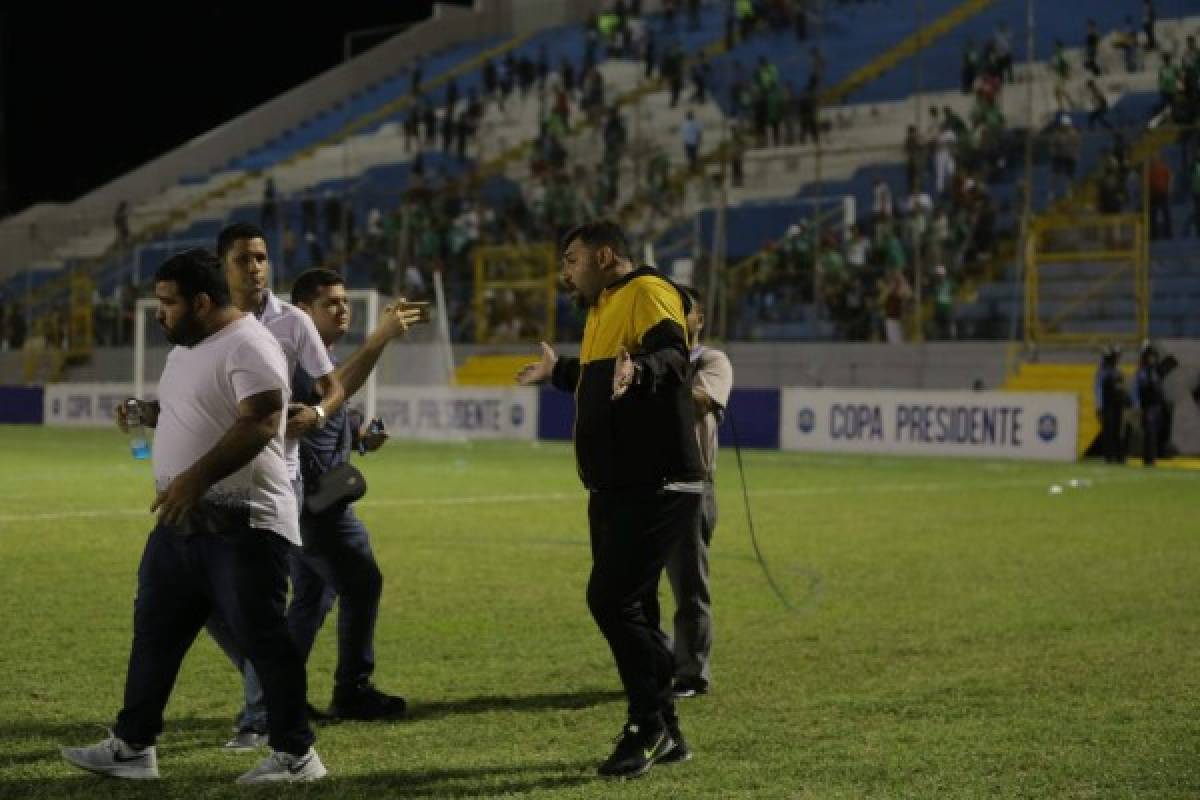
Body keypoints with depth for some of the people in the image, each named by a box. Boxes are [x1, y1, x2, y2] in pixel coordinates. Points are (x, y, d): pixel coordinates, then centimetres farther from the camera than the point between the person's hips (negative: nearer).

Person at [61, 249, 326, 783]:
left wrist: (196, 478, -32)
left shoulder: (247, 348, -16)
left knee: (262, 639, -4)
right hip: (181, 523, 10)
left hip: (242, 527, -10)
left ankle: (296, 755, 5)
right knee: (154, 632, 12)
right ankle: (132, 746, 20)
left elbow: (258, 425, -26)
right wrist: (145, 413, 10)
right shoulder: (186, 349, 16)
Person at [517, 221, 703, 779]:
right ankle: (664, 734, 18)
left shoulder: (647, 292, -11)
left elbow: (670, 355, -30)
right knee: (629, 607, 10)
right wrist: (558, 372, 50)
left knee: (613, 600, -15)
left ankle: (649, 726, -3)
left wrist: (640, 370, -50)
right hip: (617, 488, 10)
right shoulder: (604, 308, 20)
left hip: (656, 487, -10)